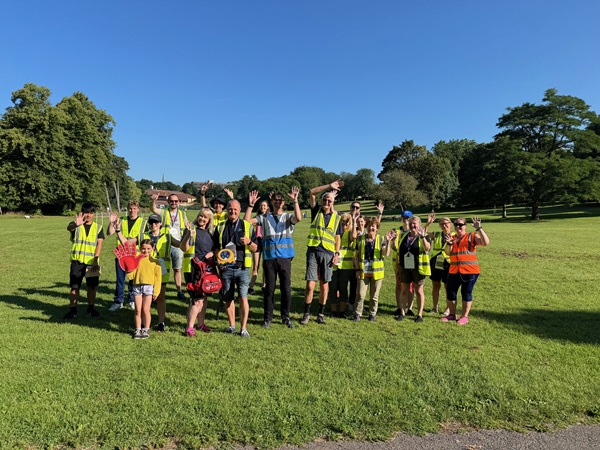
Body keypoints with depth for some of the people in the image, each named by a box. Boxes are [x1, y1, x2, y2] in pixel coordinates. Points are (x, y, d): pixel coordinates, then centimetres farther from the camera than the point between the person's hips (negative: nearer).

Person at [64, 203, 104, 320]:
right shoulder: (76, 225, 3)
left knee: (92, 286, 9)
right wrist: (76, 224, -47)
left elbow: (99, 244, -1)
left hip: (92, 262, 1)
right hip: (77, 261, -1)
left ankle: (90, 308, 24)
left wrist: (96, 260, -12)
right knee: (75, 286, 1)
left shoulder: (98, 227, 7)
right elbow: (69, 228, -22)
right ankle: (73, 310, 11)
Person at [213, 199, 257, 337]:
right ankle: (232, 325, 24)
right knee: (228, 299, 9)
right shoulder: (220, 227, 11)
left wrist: (249, 242, -13)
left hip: (242, 268, -2)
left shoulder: (247, 226, 7)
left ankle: (243, 328, 2)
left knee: (243, 298, -7)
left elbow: (255, 249, 8)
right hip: (226, 268, 2)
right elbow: (215, 247, 13)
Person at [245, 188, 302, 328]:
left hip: (285, 257, 0)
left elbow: (298, 218, -16)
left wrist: (295, 201, -23)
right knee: (269, 289, 6)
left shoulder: (288, 217, 7)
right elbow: (247, 220, -1)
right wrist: (251, 205, -10)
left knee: (286, 289, 4)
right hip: (269, 258, 0)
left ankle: (285, 317, 19)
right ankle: (268, 317, 18)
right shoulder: (265, 217, 9)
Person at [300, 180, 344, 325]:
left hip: (328, 253, 2)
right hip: (313, 251, -1)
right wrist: (329, 186, -4)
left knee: (324, 285, 6)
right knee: (310, 285, -5)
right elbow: (312, 192, -3)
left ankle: (321, 314, 18)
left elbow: (337, 237, 13)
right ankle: (306, 313, 9)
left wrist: (337, 254, 2)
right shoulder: (316, 211, 7)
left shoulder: (336, 217, 10)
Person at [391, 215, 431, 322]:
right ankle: (402, 312, 20)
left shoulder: (424, 236, -4)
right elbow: (395, 248, 12)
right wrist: (394, 239, -6)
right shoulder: (403, 236, 9)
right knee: (404, 291, 11)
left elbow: (427, 248, -23)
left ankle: (420, 314, 16)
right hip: (405, 268, 4)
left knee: (419, 291, 6)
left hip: (418, 268, -4)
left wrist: (422, 236, -37)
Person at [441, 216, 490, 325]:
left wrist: (479, 228, -20)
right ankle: (452, 314, 24)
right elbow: (448, 252, 2)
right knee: (450, 292, 8)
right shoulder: (452, 238, 11)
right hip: (454, 271, 5)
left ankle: (464, 316, 18)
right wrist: (449, 244, -16)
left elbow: (486, 242, -17)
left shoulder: (472, 237, -1)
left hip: (469, 271, -4)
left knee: (466, 293, 5)